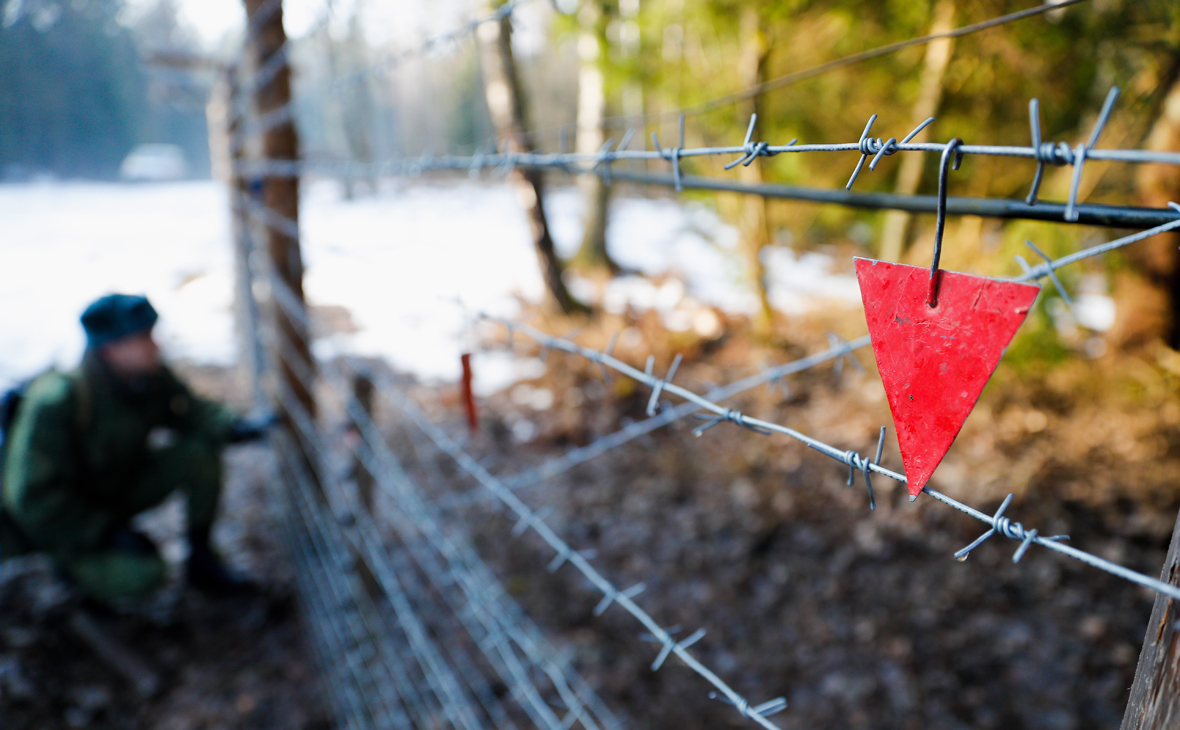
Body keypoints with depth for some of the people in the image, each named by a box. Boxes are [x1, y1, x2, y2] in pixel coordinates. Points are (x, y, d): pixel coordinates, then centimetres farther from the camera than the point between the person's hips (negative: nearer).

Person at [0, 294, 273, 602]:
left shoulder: (150, 375, -15)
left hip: (119, 490, 6)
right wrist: (109, 531, -25)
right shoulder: (57, 401, -31)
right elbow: (32, 497, -26)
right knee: (143, 577, -26)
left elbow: (191, 411, 2)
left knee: (200, 452, -17)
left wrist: (234, 427, -20)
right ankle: (75, 558, 7)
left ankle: (200, 560, -3)